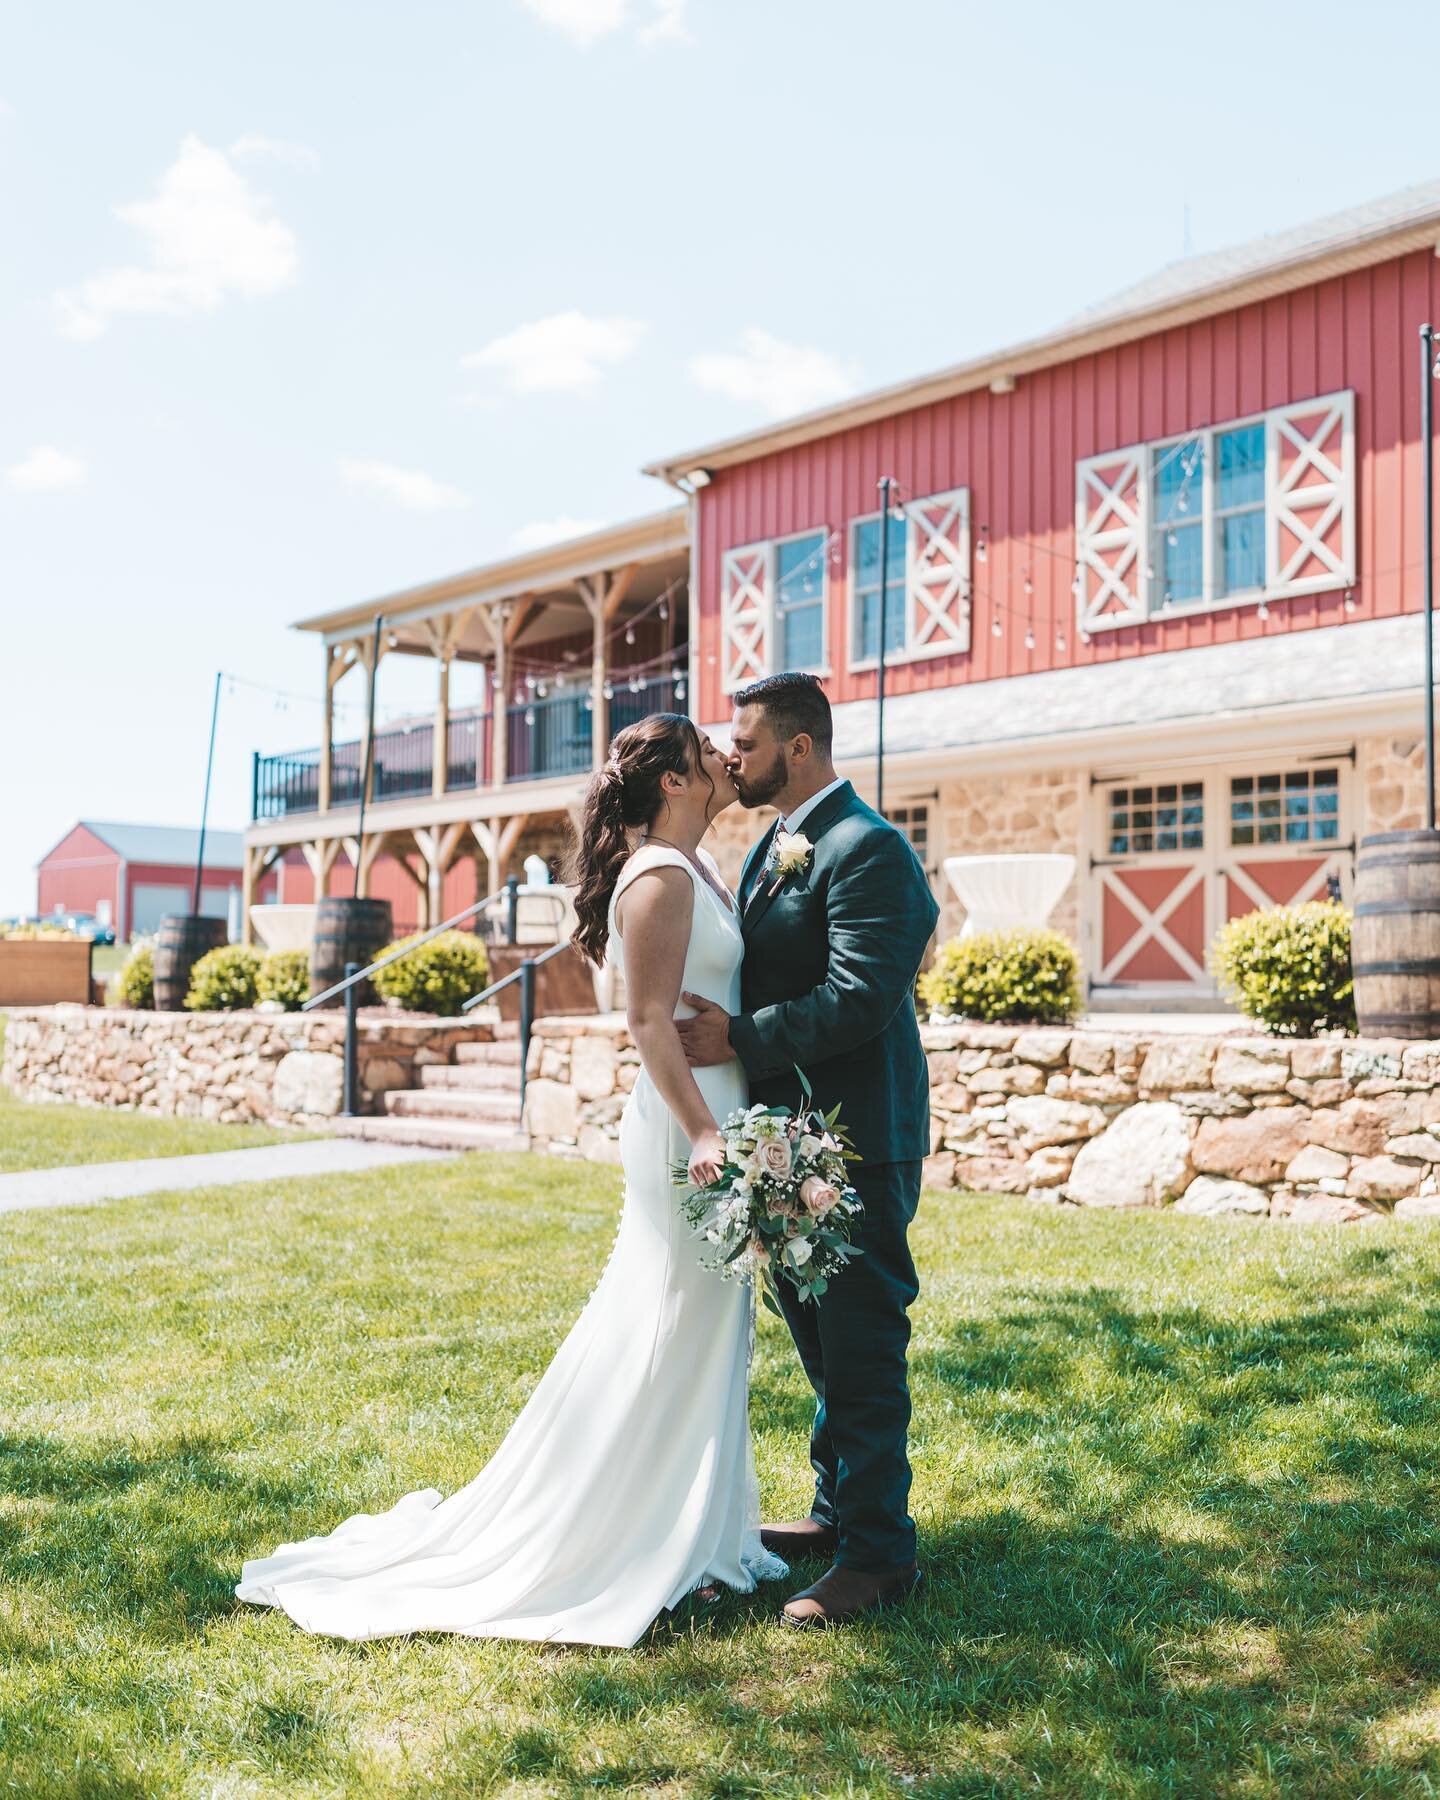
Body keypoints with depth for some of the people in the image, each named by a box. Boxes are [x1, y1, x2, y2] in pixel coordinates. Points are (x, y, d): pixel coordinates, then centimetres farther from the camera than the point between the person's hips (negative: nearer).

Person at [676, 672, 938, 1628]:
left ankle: (879, 1554, 12)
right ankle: (838, 1511, 36)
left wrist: (740, 1039, -22)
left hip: (858, 1142, -10)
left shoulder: (867, 848, -16)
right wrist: (713, 1023, 2)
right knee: (819, 1332, 20)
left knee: (862, 1346, -1)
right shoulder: (773, 845, 15)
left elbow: (859, 997, -24)